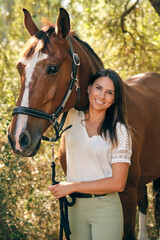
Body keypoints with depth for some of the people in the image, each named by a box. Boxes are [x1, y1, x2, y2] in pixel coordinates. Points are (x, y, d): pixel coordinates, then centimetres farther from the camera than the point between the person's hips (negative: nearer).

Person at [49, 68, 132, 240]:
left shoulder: (120, 131, -8)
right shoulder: (72, 117, 2)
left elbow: (118, 183, -13)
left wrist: (73, 186, -14)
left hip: (105, 208, -3)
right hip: (75, 207, 3)